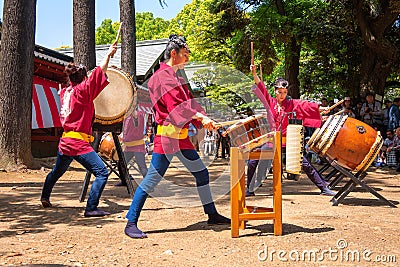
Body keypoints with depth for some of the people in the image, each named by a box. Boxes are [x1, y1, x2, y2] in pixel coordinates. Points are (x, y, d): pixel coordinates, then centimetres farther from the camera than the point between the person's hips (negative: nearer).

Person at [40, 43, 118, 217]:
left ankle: (45, 197, 50)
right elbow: (98, 73, -17)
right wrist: (108, 55, -10)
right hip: (79, 143, -9)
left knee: (57, 172, 30)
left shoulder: (65, 92, 9)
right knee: (102, 172, -9)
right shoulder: (82, 91, -11)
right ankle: (91, 208, -11)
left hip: (64, 142, 9)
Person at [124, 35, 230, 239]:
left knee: (201, 173, 13)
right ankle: (131, 224, 3)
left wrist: (202, 119, 0)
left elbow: (189, 102, 15)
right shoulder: (161, 76, -9)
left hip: (182, 137, 10)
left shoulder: (177, 78, 19)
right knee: (151, 180, -6)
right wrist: (200, 116, -26)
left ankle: (212, 215, 26)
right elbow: (175, 104, -20)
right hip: (166, 136, -9)